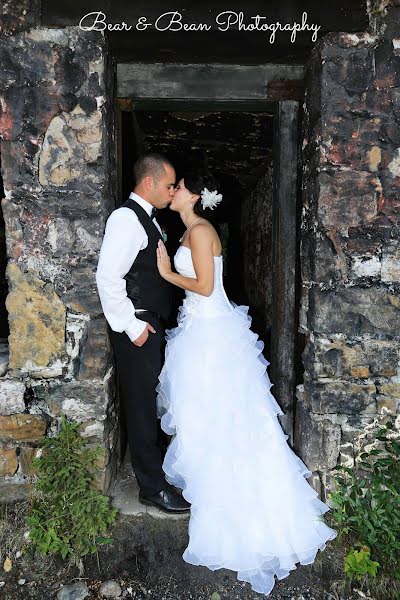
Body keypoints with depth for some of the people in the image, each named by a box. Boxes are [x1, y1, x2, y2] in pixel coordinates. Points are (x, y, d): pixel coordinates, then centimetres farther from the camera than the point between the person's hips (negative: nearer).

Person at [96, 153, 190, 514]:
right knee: (143, 405, 0)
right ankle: (152, 486, 14)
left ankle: (153, 461, 38)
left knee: (151, 401, 20)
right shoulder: (126, 218, -15)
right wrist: (131, 325, -20)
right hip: (137, 328, -10)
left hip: (152, 323, 10)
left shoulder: (146, 218, 17)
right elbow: (107, 277, -23)